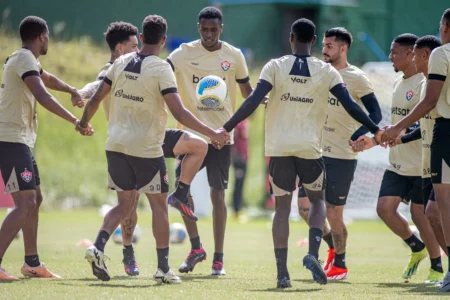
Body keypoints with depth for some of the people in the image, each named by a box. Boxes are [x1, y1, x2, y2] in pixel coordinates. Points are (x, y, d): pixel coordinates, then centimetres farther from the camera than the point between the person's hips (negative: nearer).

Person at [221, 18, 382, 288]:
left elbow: (254, 101, -10)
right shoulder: (326, 71, 0)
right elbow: (350, 105, -4)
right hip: (310, 147, 0)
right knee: (317, 200, 19)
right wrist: (375, 130, 7)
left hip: (280, 147, 0)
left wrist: (227, 128, -6)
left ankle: (282, 272, 1)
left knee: (283, 207, 8)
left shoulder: (275, 67, -1)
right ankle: (313, 253, -5)